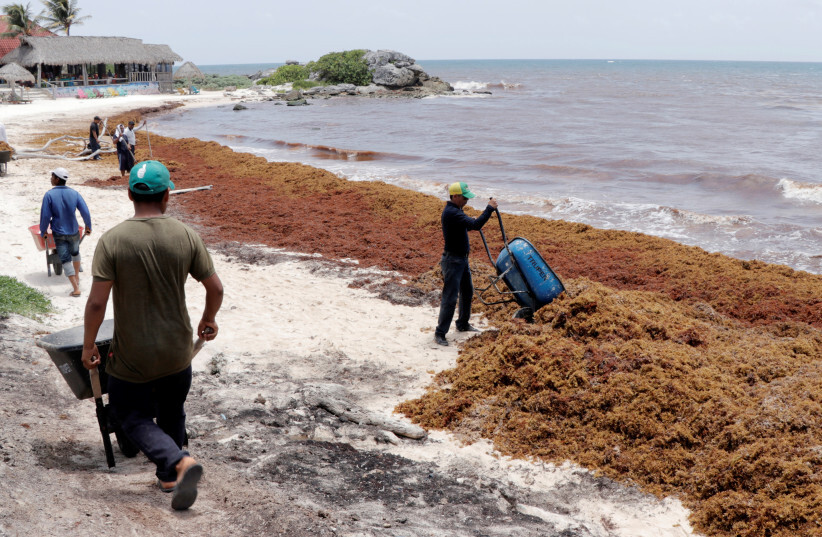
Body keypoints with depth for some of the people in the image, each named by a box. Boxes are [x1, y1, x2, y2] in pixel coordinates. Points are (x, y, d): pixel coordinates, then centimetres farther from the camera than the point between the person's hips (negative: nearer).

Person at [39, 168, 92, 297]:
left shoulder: (49, 195, -14)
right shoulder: (74, 193, -7)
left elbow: (45, 216, -12)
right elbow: (85, 212, -6)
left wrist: (43, 231, 2)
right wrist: (88, 226, 10)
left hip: (59, 233, -3)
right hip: (74, 231, 3)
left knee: (66, 260, 1)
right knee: (75, 253, 28)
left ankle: (76, 288, -6)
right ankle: (77, 277, 45)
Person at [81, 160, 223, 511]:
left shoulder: (112, 241, -15)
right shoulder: (186, 236, -8)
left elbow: (97, 302, -17)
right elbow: (215, 288, -3)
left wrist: (88, 346, -3)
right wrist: (209, 321, 17)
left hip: (131, 357, -3)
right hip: (177, 351, 3)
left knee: (133, 415, 13)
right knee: (171, 413, 24)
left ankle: (178, 461, -7)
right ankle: (168, 477, 32)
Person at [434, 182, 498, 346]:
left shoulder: (454, 210, 10)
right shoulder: (451, 213, -24)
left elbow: (466, 224, 27)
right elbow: (475, 225, -31)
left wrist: (472, 222, 8)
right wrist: (490, 208, -24)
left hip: (462, 259, 11)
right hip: (452, 260, -11)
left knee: (467, 292, 22)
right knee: (450, 297, -8)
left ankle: (463, 324, 37)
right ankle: (440, 333, -2)